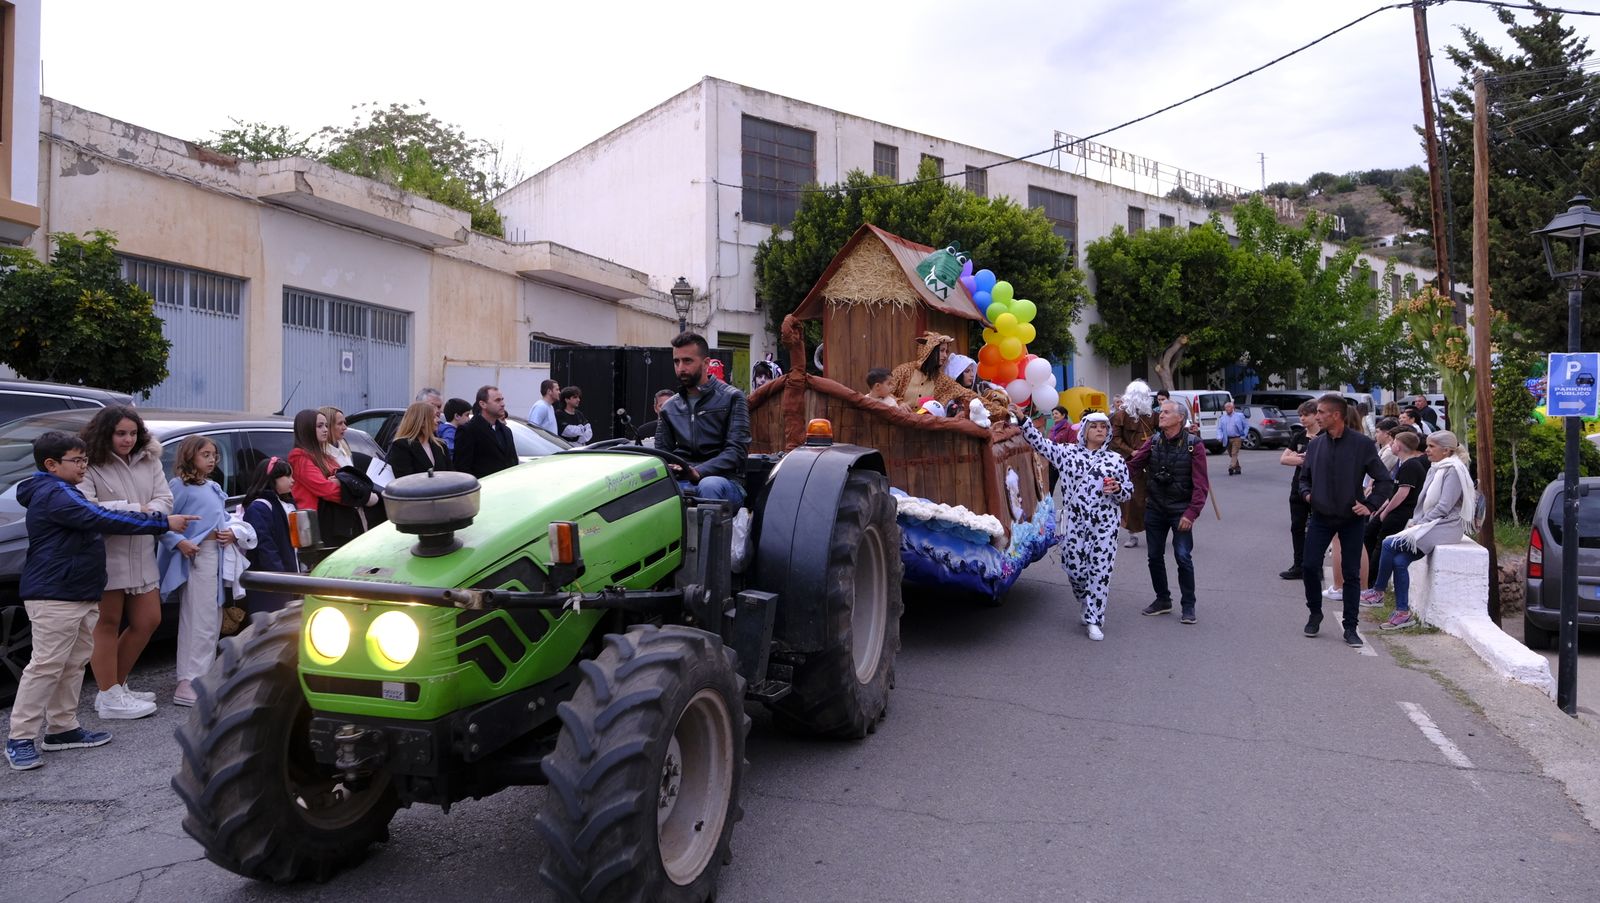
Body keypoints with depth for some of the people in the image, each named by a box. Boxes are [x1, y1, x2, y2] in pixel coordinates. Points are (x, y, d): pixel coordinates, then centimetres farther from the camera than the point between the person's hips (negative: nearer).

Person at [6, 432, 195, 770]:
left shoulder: (63, 492, 19)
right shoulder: (54, 494, -16)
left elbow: (98, 518, 22)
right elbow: (104, 519, -23)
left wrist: (144, 517, 8)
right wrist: (163, 522, -23)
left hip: (79, 594, 11)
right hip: (54, 597, -11)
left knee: (73, 664, 14)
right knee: (46, 665, -9)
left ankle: (61, 729, 21)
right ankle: (20, 739, -3)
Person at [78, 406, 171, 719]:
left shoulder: (149, 462, 10)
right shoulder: (90, 467, -9)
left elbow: (165, 500, 3)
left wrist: (146, 513, -18)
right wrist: (133, 509, -19)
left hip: (141, 555, 7)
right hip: (105, 556, -7)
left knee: (148, 621, 11)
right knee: (108, 624, 1)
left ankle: (117, 685, 25)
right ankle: (109, 698, 7)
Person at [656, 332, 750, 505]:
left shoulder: (731, 398, 5)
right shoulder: (670, 407, 21)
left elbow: (737, 449, -6)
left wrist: (698, 472, -22)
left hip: (725, 480, -2)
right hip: (681, 483, 2)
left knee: (710, 485, -40)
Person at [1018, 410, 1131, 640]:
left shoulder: (1115, 459, 9)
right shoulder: (1068, 453, 7)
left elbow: (1129, 491, 12)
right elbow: (1040, 443, 1)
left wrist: (1117, 489, -10)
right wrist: (1023, 420, -9)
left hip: (1105, 525, 0)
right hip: (1074, 522, 0)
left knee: (1100, 571, -3)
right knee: (1074, 568, 4)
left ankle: (1094, 620, 5)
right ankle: (1087, 604, 34)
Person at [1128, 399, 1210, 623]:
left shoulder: (1193, 445, -9)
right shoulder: (1153, 442, 3)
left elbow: (1201, 484, -12)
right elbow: (1133, 466, -4)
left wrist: (1191, 513, -19)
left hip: (1180, 510, -4)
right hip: (1155, 508, 4)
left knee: (1183, 557, -7)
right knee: (1154, 556, 10)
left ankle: (1188, 605, 6)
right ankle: (1162, 599, 26)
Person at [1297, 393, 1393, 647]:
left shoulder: (1362, 444, -8)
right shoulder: (1315, 445, 4)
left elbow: (1385, 480, -3)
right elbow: (1304, 477, 17)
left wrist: (1370, 505, -12)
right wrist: (1306, 493, -2)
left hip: (1352, 519, -3)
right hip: (1321, 517, 3)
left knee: (1351, 573, 3)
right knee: (1310, 565, -2)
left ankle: (1350, 627, 12)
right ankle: (1315, 614, 19)